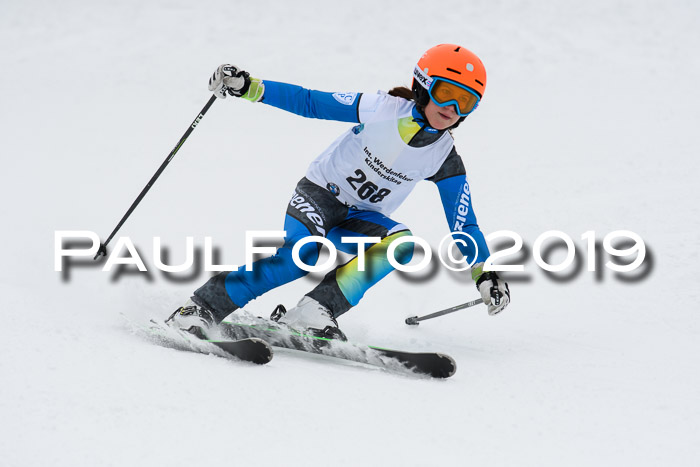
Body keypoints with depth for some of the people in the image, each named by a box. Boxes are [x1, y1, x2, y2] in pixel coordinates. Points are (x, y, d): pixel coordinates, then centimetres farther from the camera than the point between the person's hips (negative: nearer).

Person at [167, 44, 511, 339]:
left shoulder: (445, 160, -8)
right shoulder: (382, 109, -16)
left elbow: (463, 224, 0)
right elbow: (309, 103, -11)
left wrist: (485, 274, -10)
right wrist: (249, 88, -20)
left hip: (360, 219, 4)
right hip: (319, 194, -3)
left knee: (402, 243, -29)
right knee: (303, 254, -33)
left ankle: (314, 312, -34)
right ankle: (202, 309, -26)